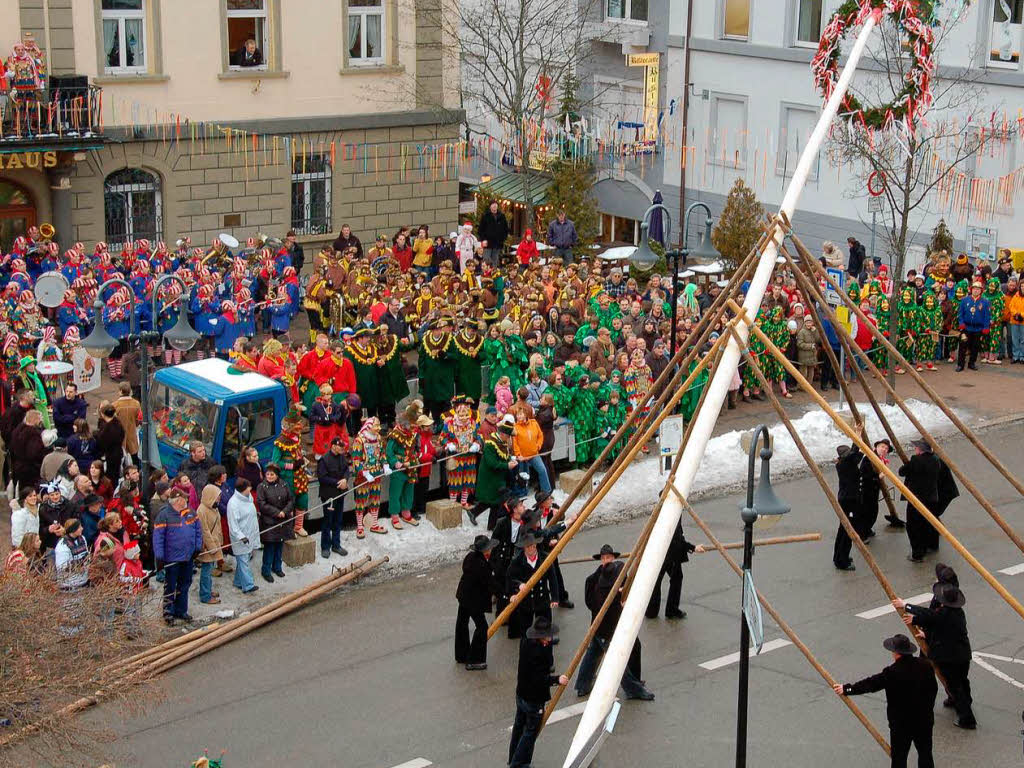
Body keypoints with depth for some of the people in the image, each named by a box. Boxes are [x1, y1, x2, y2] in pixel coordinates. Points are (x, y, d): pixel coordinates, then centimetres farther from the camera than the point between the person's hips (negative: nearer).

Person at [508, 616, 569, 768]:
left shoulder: (525, 642, -7)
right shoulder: (539, 651, -32)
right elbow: (539, 678, -32)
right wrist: (557, 679, -35)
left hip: (521, 694, 9)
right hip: (534, 698, -9)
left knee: (519, 727, 25)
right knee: (531, 732, 9)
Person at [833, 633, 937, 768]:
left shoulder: (892, 672, -22)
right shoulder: (925, 665, -6)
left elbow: (870, 684, -17)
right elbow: (933, 689, 5)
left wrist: (846, 689, -9)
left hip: (901, 723, -5)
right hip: (924, 720, 5)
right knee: (925, 752, 19)